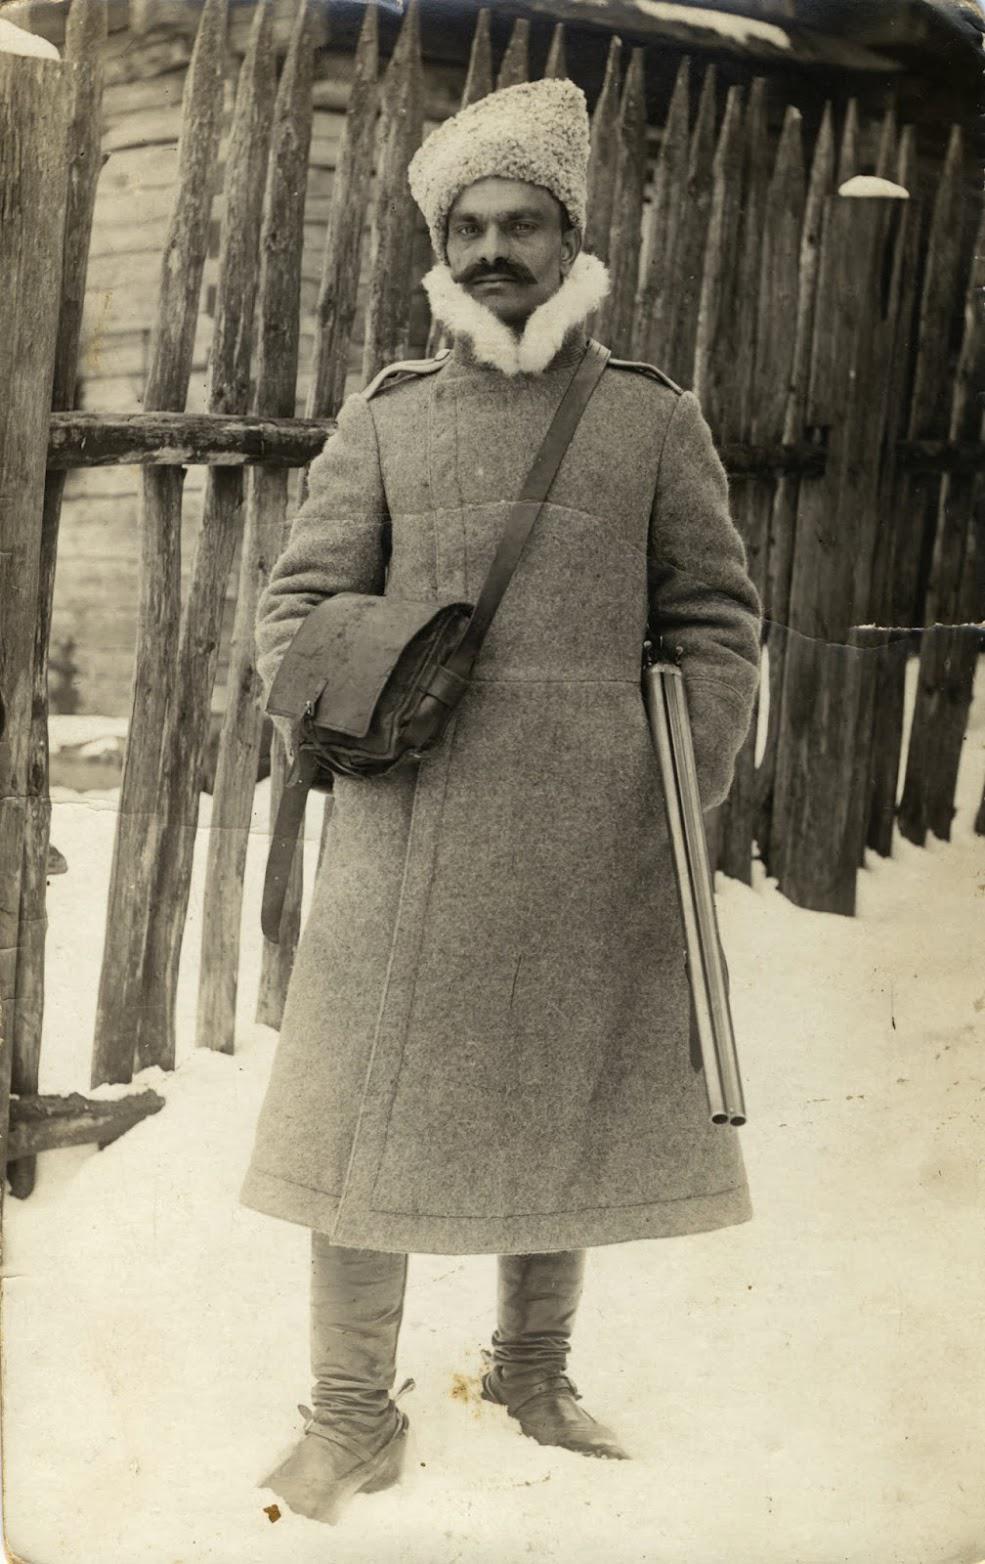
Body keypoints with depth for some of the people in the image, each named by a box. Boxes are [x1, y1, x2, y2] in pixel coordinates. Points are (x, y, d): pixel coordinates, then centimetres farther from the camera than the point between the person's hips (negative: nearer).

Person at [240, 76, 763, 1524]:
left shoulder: (653, 418, 6)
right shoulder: (385, 423, 8)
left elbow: (716, 623, 7)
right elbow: (297, 607, 9)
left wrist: (687, 800, -2)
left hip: (594, 848, 1)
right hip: (413, 836, 0)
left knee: (570, 1104, 11)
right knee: (371, 1105, 0)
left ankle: (534, 1368, 32)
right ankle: (355, 1414, 14)